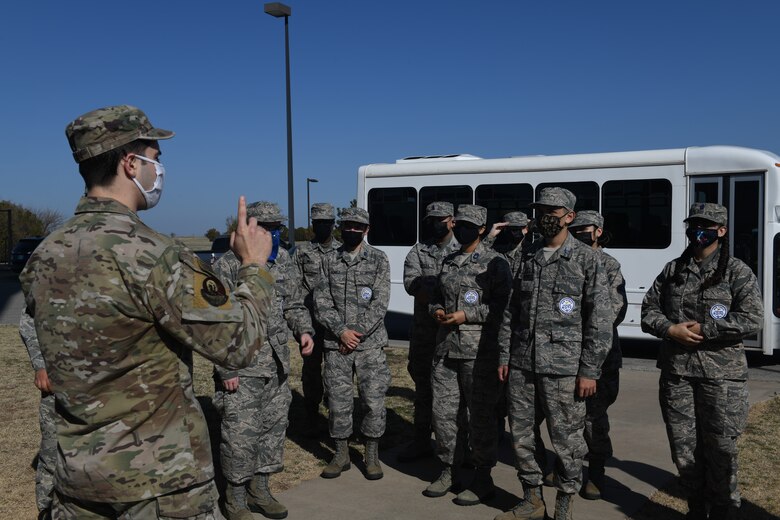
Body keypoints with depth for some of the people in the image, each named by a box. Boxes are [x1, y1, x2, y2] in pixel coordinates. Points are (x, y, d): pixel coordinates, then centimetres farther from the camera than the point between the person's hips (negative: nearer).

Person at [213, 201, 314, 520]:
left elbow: (294, 305, 16)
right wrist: (225, 368, -15)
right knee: (240, 435, -1)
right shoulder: (228, 265, -11)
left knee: (274, 428, 14)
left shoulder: (284, 262, 8)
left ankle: (259, 490, 31)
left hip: (277, 365, 7)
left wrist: (303, 330, -4)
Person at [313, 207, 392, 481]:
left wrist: (357, 334, -11)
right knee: (338, 402, 7)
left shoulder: (378, 260, 0)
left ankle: (372, 456, 18)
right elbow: (321, 303, 1)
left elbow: (380, 304, -6)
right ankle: (341, 454, 22)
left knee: (374, 401, 2)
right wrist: (341, 331, -11)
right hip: (336, 344, 2)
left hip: (370, 343, -1)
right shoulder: (329, 261, 6)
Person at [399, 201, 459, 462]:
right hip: (423, 330, 3)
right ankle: (421, 441, 25)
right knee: (423, 385, 13)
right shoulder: (418, 251, 8)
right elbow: (411, 283, -9)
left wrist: (429, 289, -22)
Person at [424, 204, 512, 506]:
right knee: (444, 412, 9)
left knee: (480, 415, 1)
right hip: (446, 348, 6)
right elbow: (436, 296, 23)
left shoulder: (495, 263, -3)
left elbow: (503, 306, -9)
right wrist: (436, 310, 0)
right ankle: (449, 470, 25)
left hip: (479, 352, -6)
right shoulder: (448, 262, 16)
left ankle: (483, 479, 14)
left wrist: (467, 315, -16)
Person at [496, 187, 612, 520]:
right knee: (520, 434, 11)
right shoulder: (528, 258, 11)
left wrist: (589, 370, -10)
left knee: (566, 440, 4)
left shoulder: (586, 259, -3)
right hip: (521, 366, 5)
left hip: (563, 368, -5)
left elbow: (600, 319, -6)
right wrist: (505, 356, 10)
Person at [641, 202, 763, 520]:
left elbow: (752, 320, -10)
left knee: (720, 449, 2)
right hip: (676, 372, 4)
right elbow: (649, 309, 11)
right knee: (683, 447, 11)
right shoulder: (673, 270, 12)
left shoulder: (737, 272, 0)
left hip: (721, 374, -4)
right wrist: (670, 329, -8)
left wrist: (703, 330, -15)